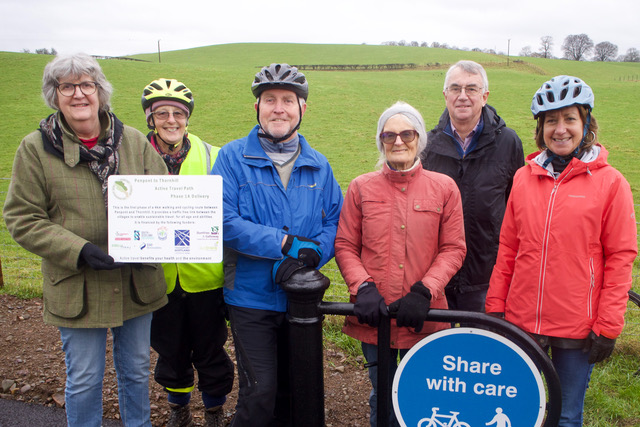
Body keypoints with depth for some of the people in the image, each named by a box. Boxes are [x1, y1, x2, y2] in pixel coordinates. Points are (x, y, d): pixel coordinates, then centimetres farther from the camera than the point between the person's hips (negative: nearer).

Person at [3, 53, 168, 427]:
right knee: (84, 381, 12)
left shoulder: (133, 141, 1)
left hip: (137, 281, 3)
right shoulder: (35, 148, -4)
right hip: (77, 287, -2)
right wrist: (79, 251, -20)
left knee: (136, 371, 19)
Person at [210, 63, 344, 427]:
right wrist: (286, 243, -21)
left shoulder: (318, 165, 7)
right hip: (252, 297, -3)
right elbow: (224, 221, -16)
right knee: (260, 393, -4)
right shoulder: (233, 157, -4)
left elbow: (336, 221, 2)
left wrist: (310, 253, -18)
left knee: (295, 390, 16)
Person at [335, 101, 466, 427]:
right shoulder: (362, 187, 3)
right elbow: (345, 245, 2)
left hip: (423, 317, -1)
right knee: (382, 398, 16)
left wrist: (423, 292, -13)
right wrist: (363, 288, -12)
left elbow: (453, 249, -1)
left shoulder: (444, 187, 1)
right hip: (374, 315, 1)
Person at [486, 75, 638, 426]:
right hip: (521, 321, 3)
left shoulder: (610, 182, -5)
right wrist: (495, 306, 5)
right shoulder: (524, 177, 4)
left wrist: (608, 326, -8)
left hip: (577, 328, -3)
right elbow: (507, 248, 7)